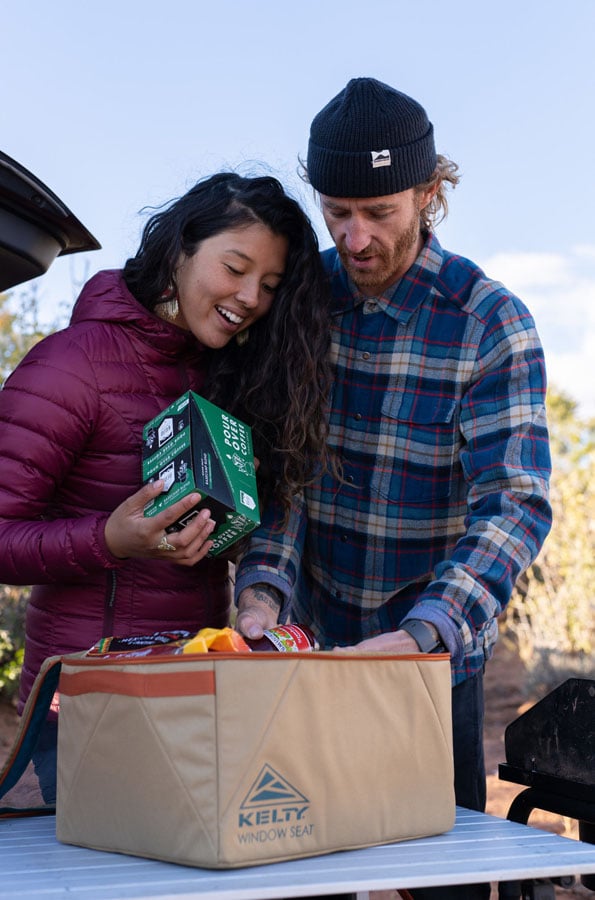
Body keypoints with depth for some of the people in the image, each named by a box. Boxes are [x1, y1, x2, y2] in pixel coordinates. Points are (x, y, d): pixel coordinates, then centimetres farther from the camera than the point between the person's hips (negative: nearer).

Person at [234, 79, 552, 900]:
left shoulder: (489, 322, -14)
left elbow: (515, 504, -22)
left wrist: (417, 637, -35)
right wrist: (261, 593, -21)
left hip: (435, 654, -3)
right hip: (309, 644, 3)